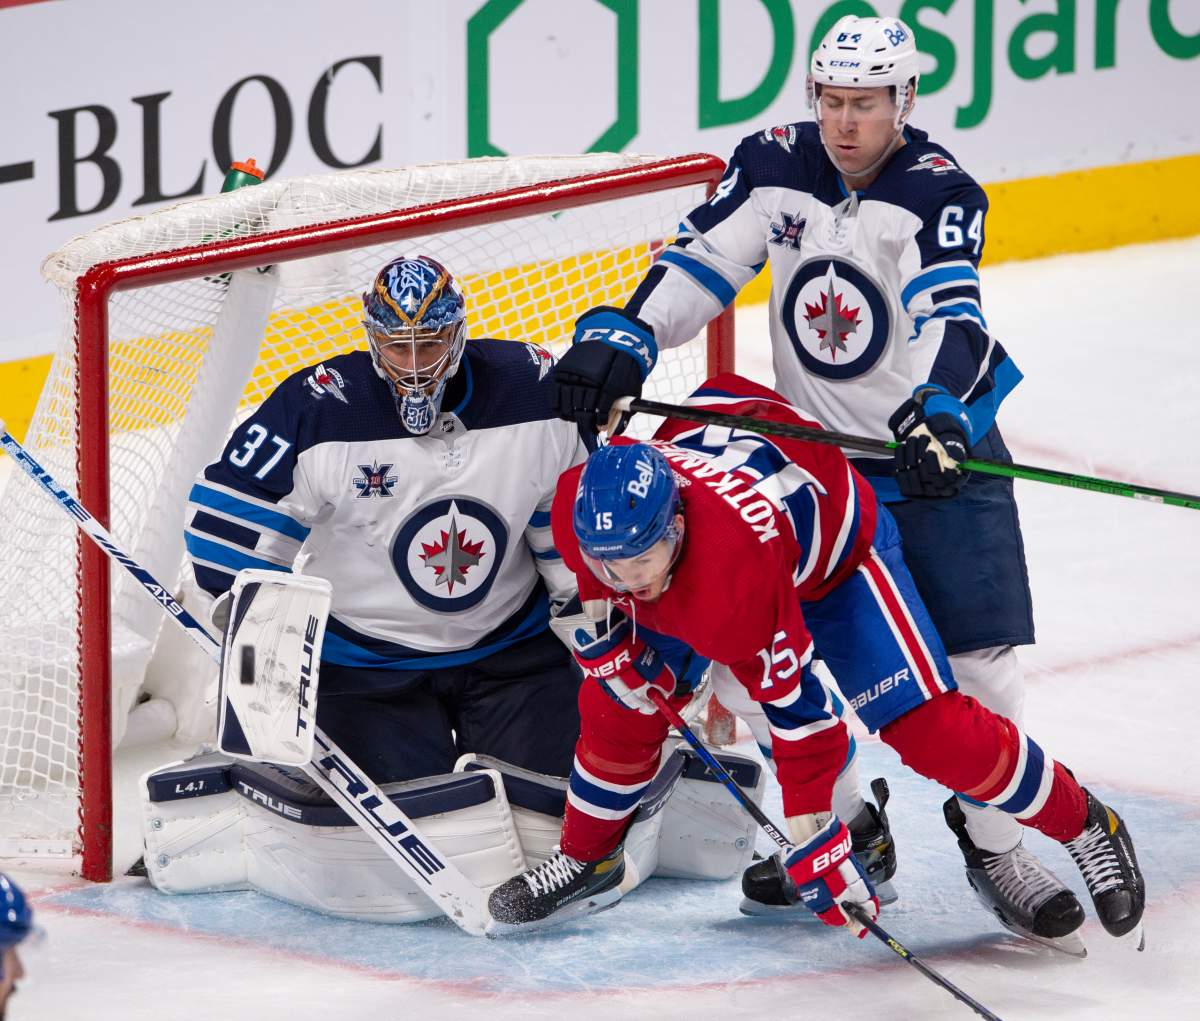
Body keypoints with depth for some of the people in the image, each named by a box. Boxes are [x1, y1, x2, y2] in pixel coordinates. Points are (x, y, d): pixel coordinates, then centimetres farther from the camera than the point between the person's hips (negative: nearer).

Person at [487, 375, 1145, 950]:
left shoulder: (738, 575, -45)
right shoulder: (580, 506, -30)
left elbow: (798, 711, -37)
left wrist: (812, 843, -32)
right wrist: (606, 637, -6)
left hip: (831, 551, -6)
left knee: (926, 727, -17)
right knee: (617, 702, -1)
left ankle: (1084, 827, 1)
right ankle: (584, 859, 24)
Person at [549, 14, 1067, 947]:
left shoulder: (940, 192, -17)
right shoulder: (775, 168, -4)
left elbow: (948, 315, -31)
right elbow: (700, 263, -6)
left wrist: (938, 416, -47)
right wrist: (621, 339, -22)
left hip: (940, 446, -3)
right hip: (816, 447, 3)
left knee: (981, 654, -8)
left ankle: (993, 842, 8)